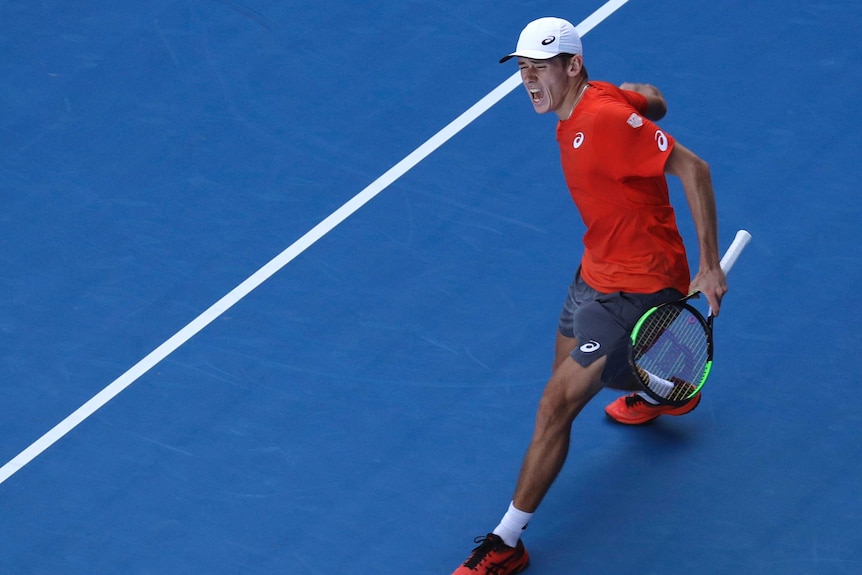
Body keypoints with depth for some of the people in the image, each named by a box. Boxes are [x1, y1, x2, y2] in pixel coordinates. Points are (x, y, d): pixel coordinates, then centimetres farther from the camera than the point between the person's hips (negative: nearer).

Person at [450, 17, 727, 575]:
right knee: (568, 376, 28)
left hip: (635, 287, -10)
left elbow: (693, 169, -26)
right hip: (597, 272, 10)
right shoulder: (575, 112, 1)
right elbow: (654, 102, 19)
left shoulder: (605, 119, -27)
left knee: (557, 405, -12)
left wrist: (710, 266, -26)